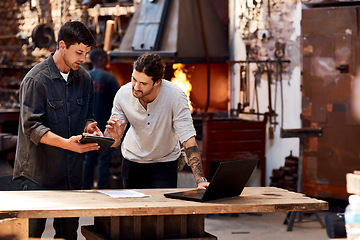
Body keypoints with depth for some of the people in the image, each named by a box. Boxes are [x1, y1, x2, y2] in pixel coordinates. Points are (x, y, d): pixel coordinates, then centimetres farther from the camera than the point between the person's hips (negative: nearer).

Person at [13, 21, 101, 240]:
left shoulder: (84, 79, 9)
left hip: (72, 171, 6)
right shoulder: (36, 79, -11)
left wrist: (89, 126, -6)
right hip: (39, 172, -6)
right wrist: (66, 143, -30)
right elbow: (31, 127, -16)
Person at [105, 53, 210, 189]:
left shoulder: (175, 97, -29)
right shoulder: (123, 95, -22)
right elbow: (114, 144, -13)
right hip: (132, 161, 2)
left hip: (165, 162, -2)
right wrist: (115, 137, -38)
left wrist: (200, 180, -37)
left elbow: (188, 140, -28)